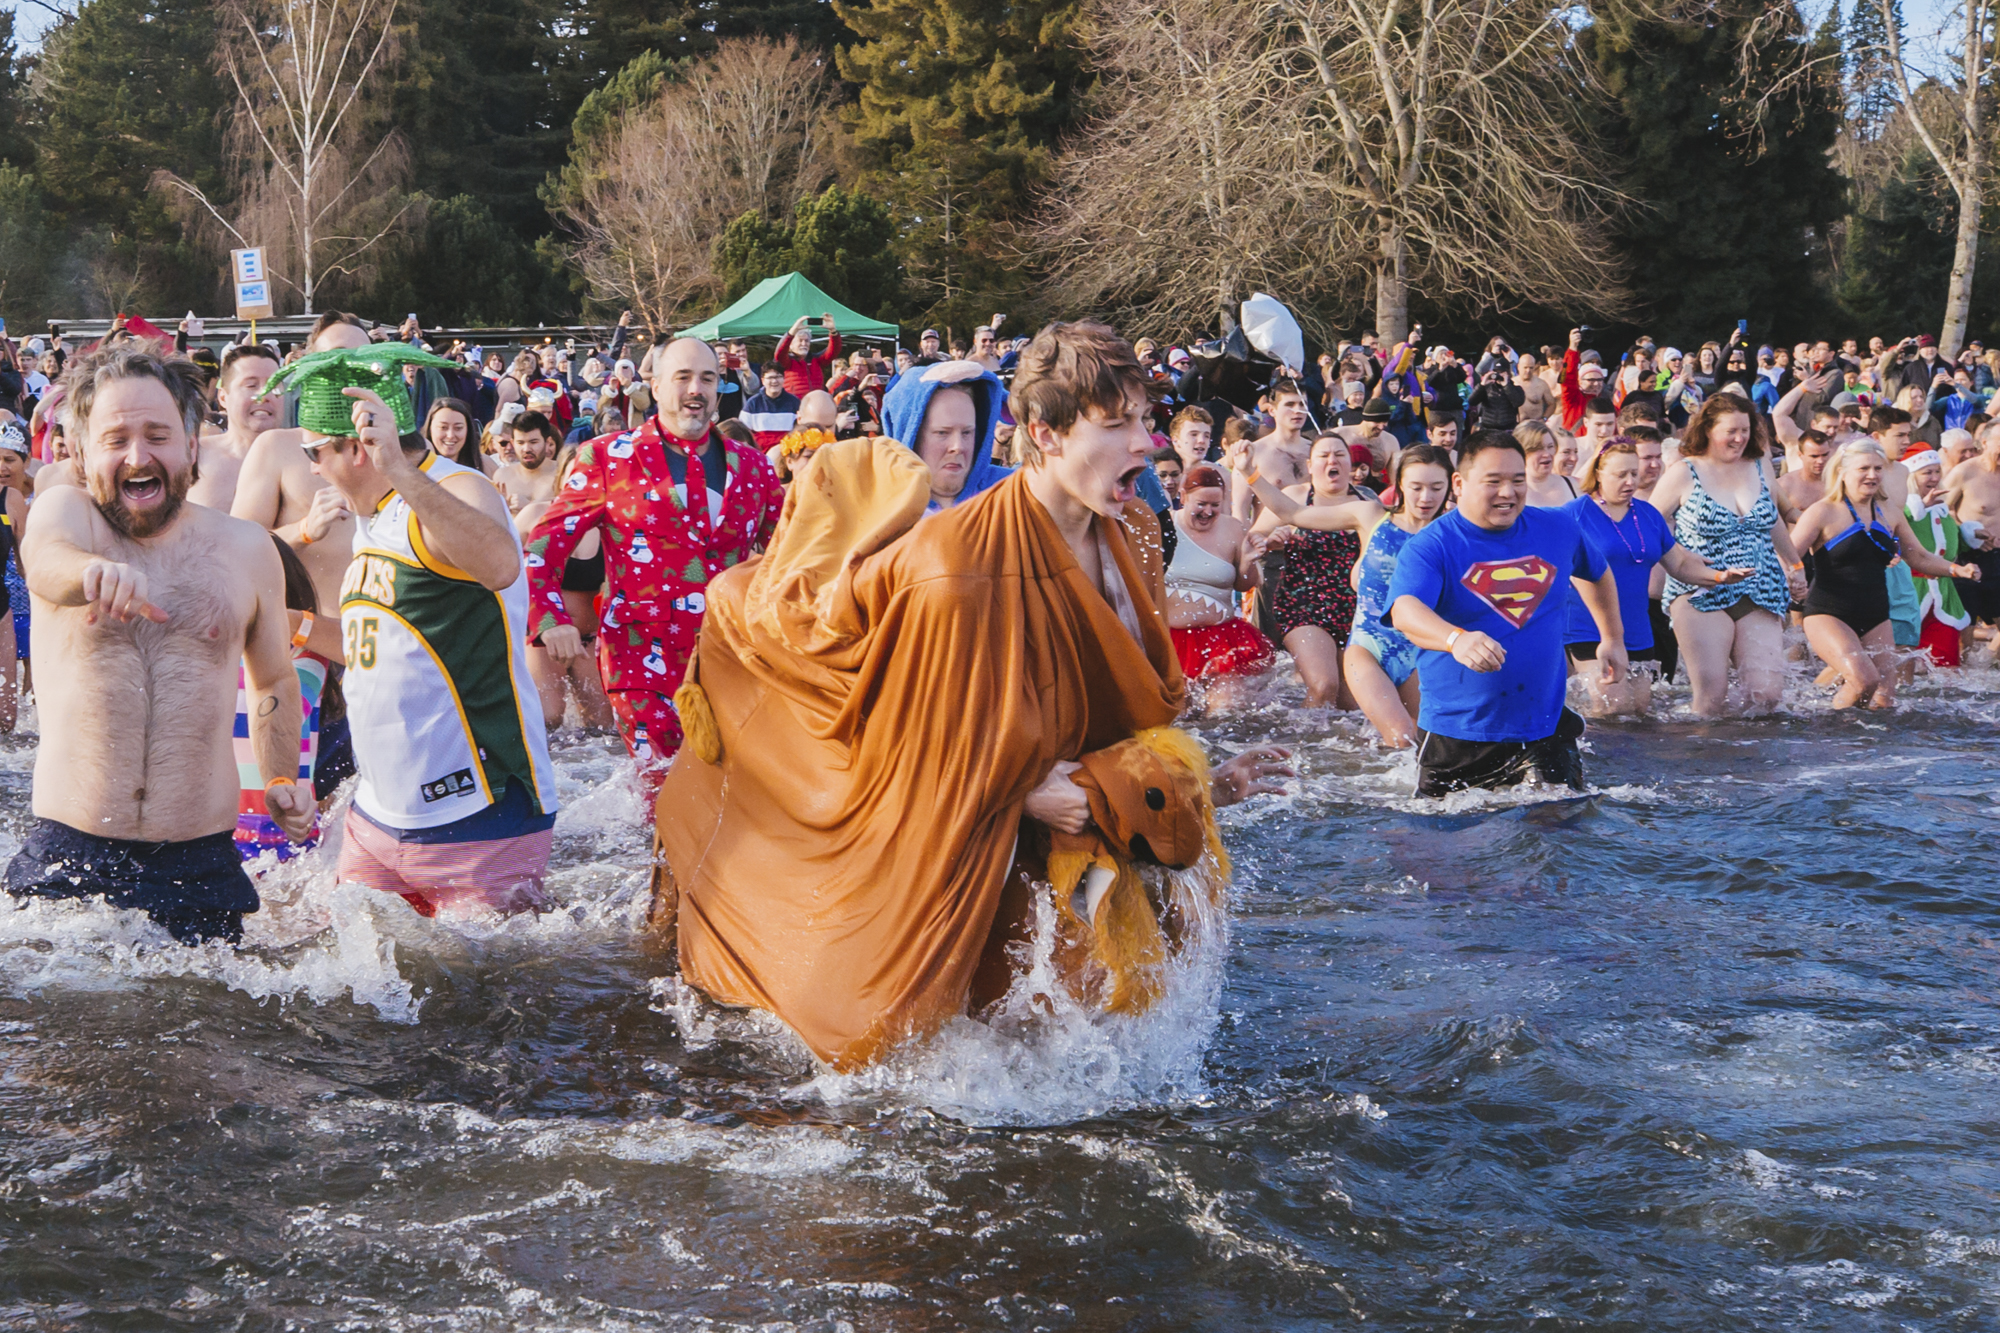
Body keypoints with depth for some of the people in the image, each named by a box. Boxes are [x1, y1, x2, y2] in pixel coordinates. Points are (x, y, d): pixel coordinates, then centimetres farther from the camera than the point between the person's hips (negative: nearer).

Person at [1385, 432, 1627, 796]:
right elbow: (1405, 611, -31)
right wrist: (1456, 639, -49)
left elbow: (1597, 574, 28)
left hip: (1544, 725, 2)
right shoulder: (1429, 546, -11)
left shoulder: (1559, 529, 5)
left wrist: (1612, 638, 28)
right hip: (1455, 734, -2)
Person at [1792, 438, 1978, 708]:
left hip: (1875, 619, 6)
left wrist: (1957, 570, 4)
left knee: (1883, 702, 1)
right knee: (1865, 680, -28)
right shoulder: (1823, 513, -7)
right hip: (1828, 615, -6)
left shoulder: (1891, 515, 11)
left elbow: (1920, 558, 20)